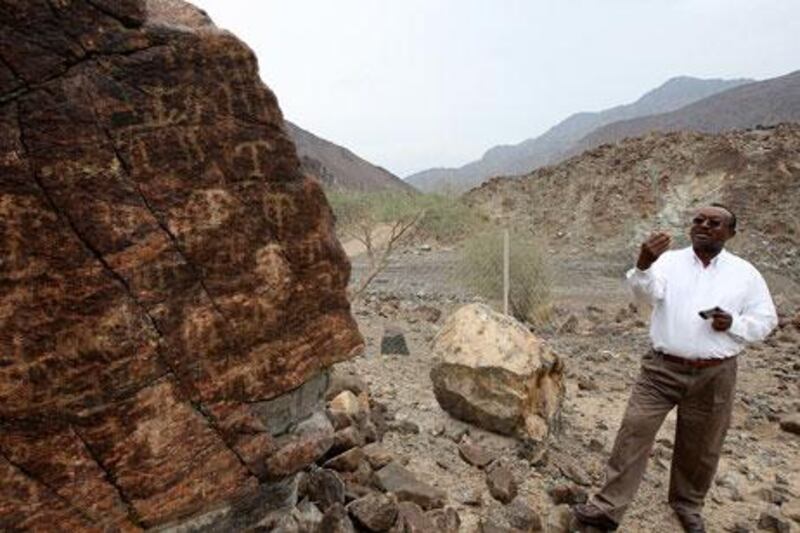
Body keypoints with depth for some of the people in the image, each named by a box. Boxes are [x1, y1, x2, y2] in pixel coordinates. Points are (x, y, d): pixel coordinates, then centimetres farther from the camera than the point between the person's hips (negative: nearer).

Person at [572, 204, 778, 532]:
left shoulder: (745, 273, 3)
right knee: (634, 433, -4)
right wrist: (643, 265, -44)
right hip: (662, 369, -1)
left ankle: (687, 505, 41)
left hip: (714, 376, 2)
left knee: (699, 447, 16)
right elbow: (646, 291, -22)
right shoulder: (669, 261, -2)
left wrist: (733, 324, -13)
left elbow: (766, 320, 8)